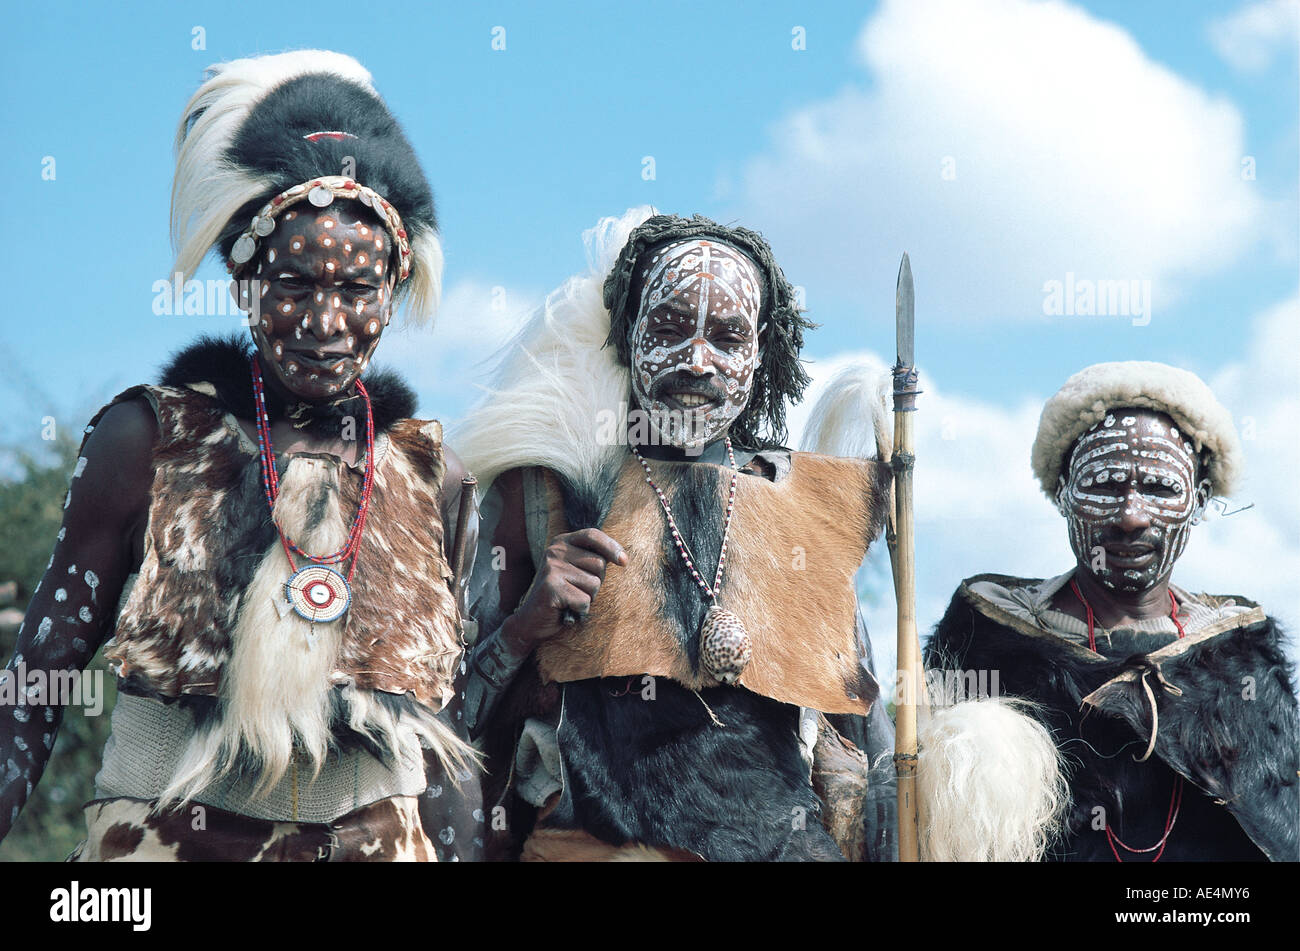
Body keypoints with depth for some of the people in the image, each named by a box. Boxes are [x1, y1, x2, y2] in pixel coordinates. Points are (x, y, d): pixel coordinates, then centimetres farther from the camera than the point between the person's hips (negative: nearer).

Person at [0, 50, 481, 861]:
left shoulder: (430, 474, 2)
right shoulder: (146, 440, -5)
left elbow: (450, 730, 7)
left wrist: (456, 849, 1)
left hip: (376, 842, 2)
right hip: (166, 837, -2)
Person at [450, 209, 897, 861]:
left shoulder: (809, 502, 13)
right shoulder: (542, 490, 7)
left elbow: (854, 711, 19)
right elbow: (464, 711, 9)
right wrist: (529, 625, -7)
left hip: (787, 841, 4)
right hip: (594, 840, -3)